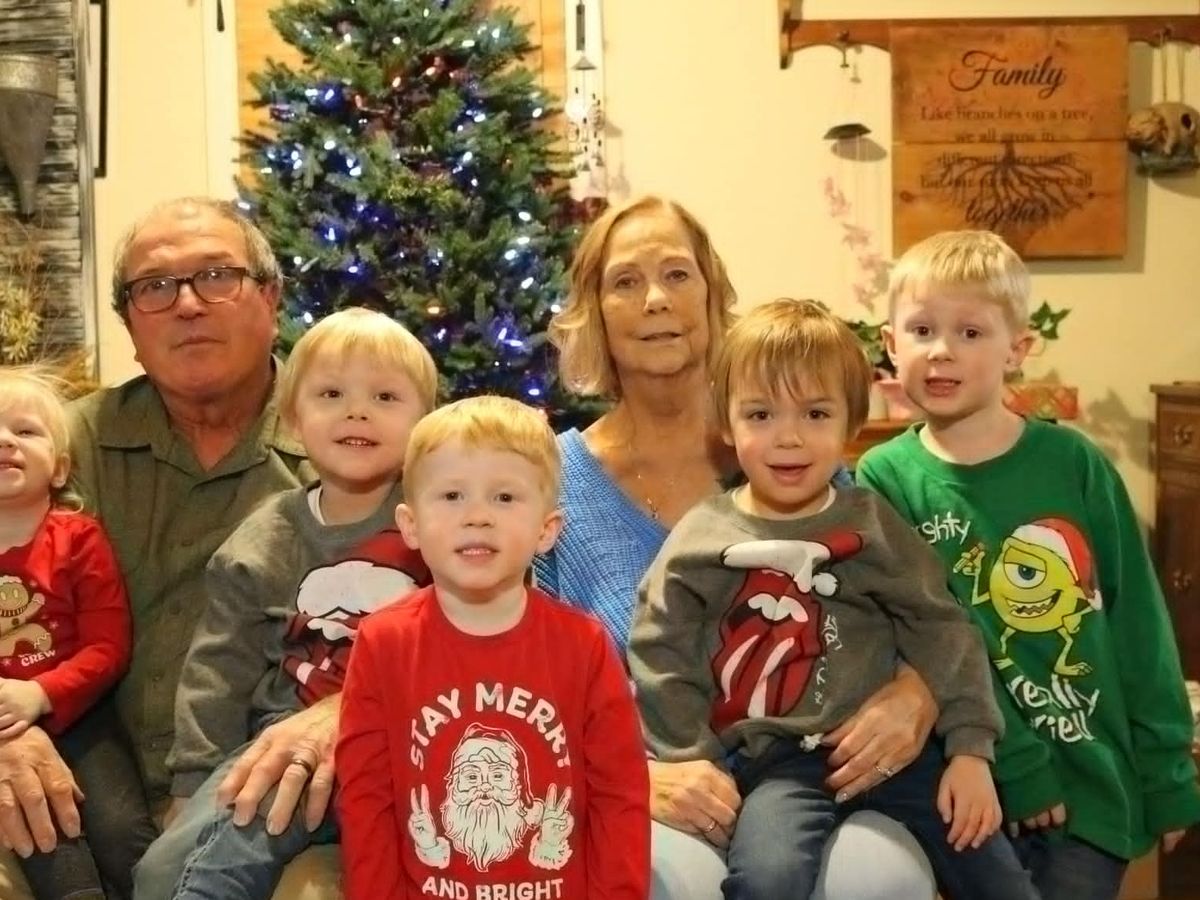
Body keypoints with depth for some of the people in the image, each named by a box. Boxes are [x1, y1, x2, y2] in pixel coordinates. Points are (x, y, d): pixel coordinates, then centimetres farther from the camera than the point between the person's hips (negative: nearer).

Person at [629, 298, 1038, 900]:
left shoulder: (871, 524, 5)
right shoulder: (700, 541, 1)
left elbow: (939, 631, 4)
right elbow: (661, 663, 2)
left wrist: (970, 748, -2)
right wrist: (694, 769, -4)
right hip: (776, 759, -2)